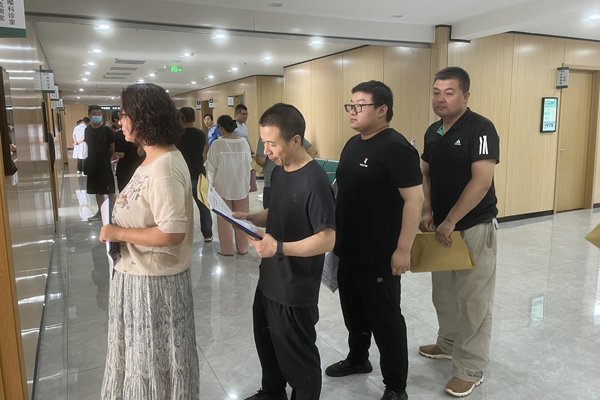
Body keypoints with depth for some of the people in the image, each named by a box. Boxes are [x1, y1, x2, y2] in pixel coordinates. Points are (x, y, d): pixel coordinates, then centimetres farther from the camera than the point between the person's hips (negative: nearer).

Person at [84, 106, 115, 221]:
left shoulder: (107, 130, -9)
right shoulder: (87, 130, 7)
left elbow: (113, 147, -8)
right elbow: (89, 144, 15)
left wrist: (107, 158, -8)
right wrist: (89, 161, 7)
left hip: (105, 165, -6)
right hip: (92, 165, 6)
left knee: (110, 191, -1)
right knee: (97, 191, 15)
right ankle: (100, 212, 26)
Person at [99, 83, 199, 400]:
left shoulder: (164, 168, -25)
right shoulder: (155, 159, 7)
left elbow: (172, 233, -30)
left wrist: (118, 233, -20)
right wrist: (122, 205, 1)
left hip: (153, 279, -10)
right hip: (139, 273, 10)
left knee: (155, 358, 12)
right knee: (143, 353, 26)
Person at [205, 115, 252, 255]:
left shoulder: (217, 145, -14)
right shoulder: (244, 143, -6)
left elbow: (211, 167, -7)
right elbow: (248, 164, 2)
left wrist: (211, 183, 9)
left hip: (223, 187, -3)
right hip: (241, 186, 3)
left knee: (225, 219, 9)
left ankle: (227, 249, 16)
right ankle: (242, 247, 22)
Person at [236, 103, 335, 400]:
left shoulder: (315, 181, -24)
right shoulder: (279, 171, 3)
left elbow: (327, 240, -25)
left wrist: (279, 248, -33)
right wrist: (249, 218, 0)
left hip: (296, 290, -9)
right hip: (269, 279, 9)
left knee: (297, 357, 12)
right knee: (266, 343, 28)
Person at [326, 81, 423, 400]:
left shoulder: (396, 147, -16)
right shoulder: (353, 144, 10)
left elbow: (414, 199, -20)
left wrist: (403, 250, -21)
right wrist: (336, 236, 17)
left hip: (379, 255, -8)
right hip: (348, 249, 8)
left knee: (385, 318, 5)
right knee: (353, 310, 22)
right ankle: (357, 359, 44)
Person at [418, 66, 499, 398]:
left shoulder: (480, 129, -15)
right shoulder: (432, 131, 8)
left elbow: (481, 181, -22)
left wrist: (450, 221, -21)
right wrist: (427, 212, -1)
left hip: (474, 227, -7)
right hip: (442, 226, 7)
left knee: (473, 299, 3)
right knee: (443, 292, 18)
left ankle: (471, 369, 16)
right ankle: (448, 343, 39)